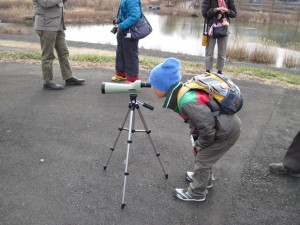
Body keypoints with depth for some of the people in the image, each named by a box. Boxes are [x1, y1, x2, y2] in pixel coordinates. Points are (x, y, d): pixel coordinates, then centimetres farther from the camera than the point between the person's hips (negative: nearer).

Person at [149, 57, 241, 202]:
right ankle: (204, 179, 47)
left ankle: (196, 193, 24)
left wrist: (200, 144, -12)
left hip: (226, 132, -9)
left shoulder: (186, 102, -33)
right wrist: (196, 139, 8)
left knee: (202, 159, 4)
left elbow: (207, 126, -30)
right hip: (227, 124, 9)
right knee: (200, 153, 24)